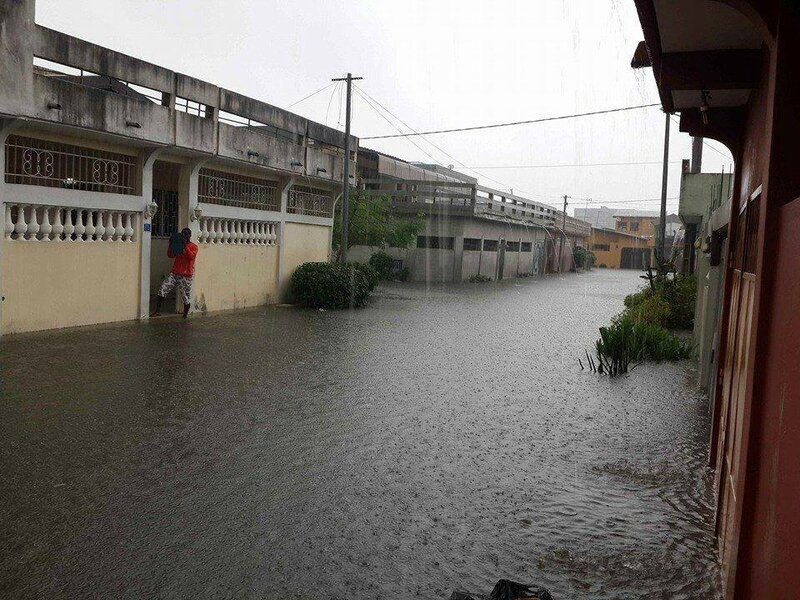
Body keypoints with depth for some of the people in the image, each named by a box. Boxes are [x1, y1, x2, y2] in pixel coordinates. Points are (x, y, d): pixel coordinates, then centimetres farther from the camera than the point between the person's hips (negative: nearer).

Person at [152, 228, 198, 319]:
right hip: (174, 273, 5)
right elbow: (170, 255, 11)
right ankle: (157, 311, -2)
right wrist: (171, 245, -3)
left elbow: (191, 256, -18)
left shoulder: (193, 246, -1)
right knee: (162, 289, -7)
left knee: (186, 297, 0)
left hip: (186, 276, -5)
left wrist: (185, 246, -23)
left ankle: (185, 315, 17)